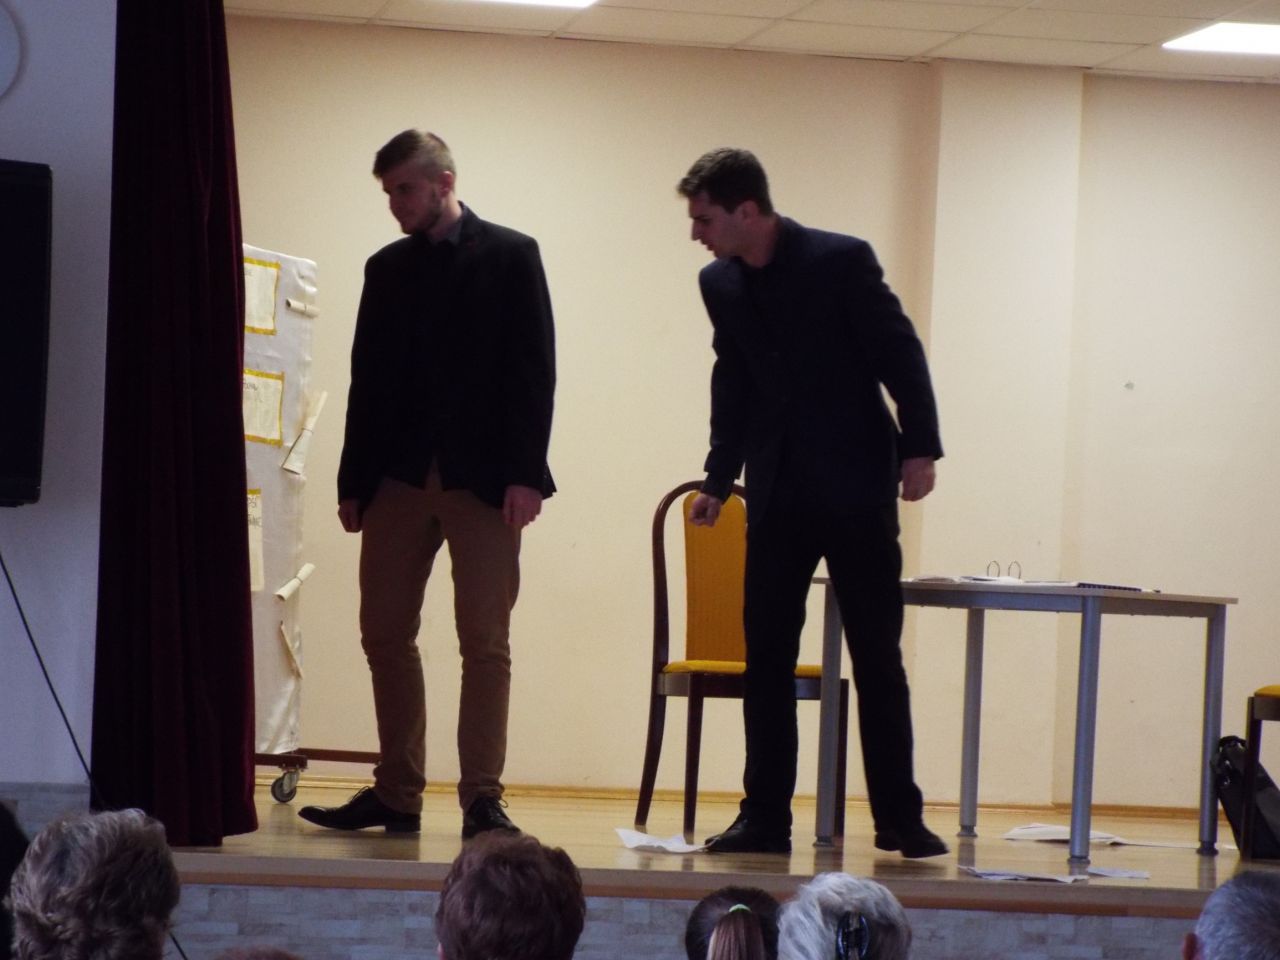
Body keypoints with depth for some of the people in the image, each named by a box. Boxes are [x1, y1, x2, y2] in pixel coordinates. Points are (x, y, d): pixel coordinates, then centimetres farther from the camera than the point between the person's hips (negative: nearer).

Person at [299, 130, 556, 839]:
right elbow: (368, 378, 13)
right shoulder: (387, 268, 14)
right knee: (385, 635, 3)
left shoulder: (509, 256, 2)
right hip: (399, 479, 4)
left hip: (482, 480, -4)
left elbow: (533, 368, -4)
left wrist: (525, 473, -12)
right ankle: (396, 793, 10)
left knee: (485, 643, -3)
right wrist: (353, 480, 8)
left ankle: (482, 800, -1)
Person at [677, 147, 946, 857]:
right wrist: (718, 477, 16)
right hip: (777, 492, 5)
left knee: (877, 656, -1)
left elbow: (899, 353, -6)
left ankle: (899, 818, 4)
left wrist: (920, 447, -12)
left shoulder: (840, 261, -11)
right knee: (766, 658, 1)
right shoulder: (720, 284, 5)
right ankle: (764, 818, 6)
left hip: (856, 486, -5)